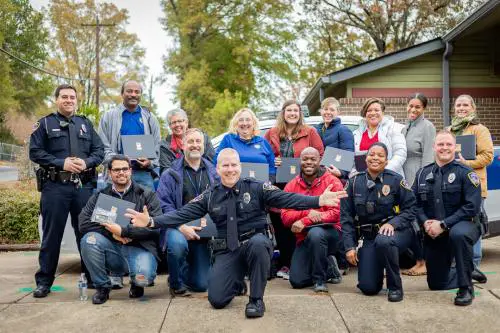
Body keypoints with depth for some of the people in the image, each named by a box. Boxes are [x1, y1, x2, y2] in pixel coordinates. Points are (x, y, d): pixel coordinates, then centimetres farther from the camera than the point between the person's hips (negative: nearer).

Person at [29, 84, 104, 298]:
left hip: (84, 186, 3)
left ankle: (92, 277, 16)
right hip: (55, 186, -3)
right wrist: (61, 163, -13)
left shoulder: (86, 124, 18)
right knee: (52, 235, 1)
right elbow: (35, 152, -1)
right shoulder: (45, 124, 8)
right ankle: (44, 281, 9)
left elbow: (99, 150, 12)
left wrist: (86, 163, -9)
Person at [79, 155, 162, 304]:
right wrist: (111, 232, -14)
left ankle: (136, 284, 9)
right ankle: (102, 286, -5)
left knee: (143, 277, -33)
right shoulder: (99, 196, 11)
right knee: (89, 240, -26)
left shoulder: (147, 195, 4)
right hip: (112, 249, 3)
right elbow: (84, 223, -2)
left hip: (139, 247, -3)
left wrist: (124, 231, -16)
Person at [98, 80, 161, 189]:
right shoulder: (109, 116, 8)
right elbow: (103, 146, 3)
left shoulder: (149, 118, 15)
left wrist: (150, 162, -5)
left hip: (143, 173, 2)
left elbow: (156, 146, 14)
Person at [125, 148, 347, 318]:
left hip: (255, 243, -2)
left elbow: (287, 199, -14)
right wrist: (152, 222, -14)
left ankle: (256, 300, -18)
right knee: (217, 300, -12)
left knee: (258, 242, -39)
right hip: (227, 251, 2)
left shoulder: (256, 188, -5)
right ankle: (238, 282, 26)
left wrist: (319, 201, -27)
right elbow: (182, 214, -1)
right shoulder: (210, 196, 2)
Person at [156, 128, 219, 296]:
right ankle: (176, 283, -8)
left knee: (202, 284, -3)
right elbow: (164, 204, -7)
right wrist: (181, 227, -21)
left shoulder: (214, 173, 11)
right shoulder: (171, 174, 2)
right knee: (177, 243, -38)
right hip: (179, 228, -2)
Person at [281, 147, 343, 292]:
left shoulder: (332, 182, -7)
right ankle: (329, 267, 22)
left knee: (315, 233, -39)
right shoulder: (291, 186, 2)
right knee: (297, 281, -9)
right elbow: (285, 217, -6)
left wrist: (304, 221, -24)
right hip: (304, 238, 4)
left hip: (329, 232, -3)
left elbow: (337, 213, -17)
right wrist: (307, 213, -25)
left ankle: (320, 279, -15)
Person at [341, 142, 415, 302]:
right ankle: (378, 270, 30)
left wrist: (392, 223, -23)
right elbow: (346, 217, 1)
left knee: (383, 241, -40)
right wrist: (349, 247, -6)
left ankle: (395, 286, -14)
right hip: (368, 237, 3)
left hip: (396, 231, -2)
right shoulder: (354, 182, 1)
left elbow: (410, 209, -6)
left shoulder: (395, 180, -6)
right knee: (368, 288, -8)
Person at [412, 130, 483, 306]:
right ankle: (468, 272, 42)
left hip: (462, 225, -5)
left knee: (458, 234, -42)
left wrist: (443, 225, -22)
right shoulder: (423, 173, 6)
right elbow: (415, 203, 3)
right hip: (433, 234, 5)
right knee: (436, 284, 11)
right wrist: (425, 222, -16)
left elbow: (472, 206, -17)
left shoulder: (465, 173, -9)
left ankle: (466, 288, -25)